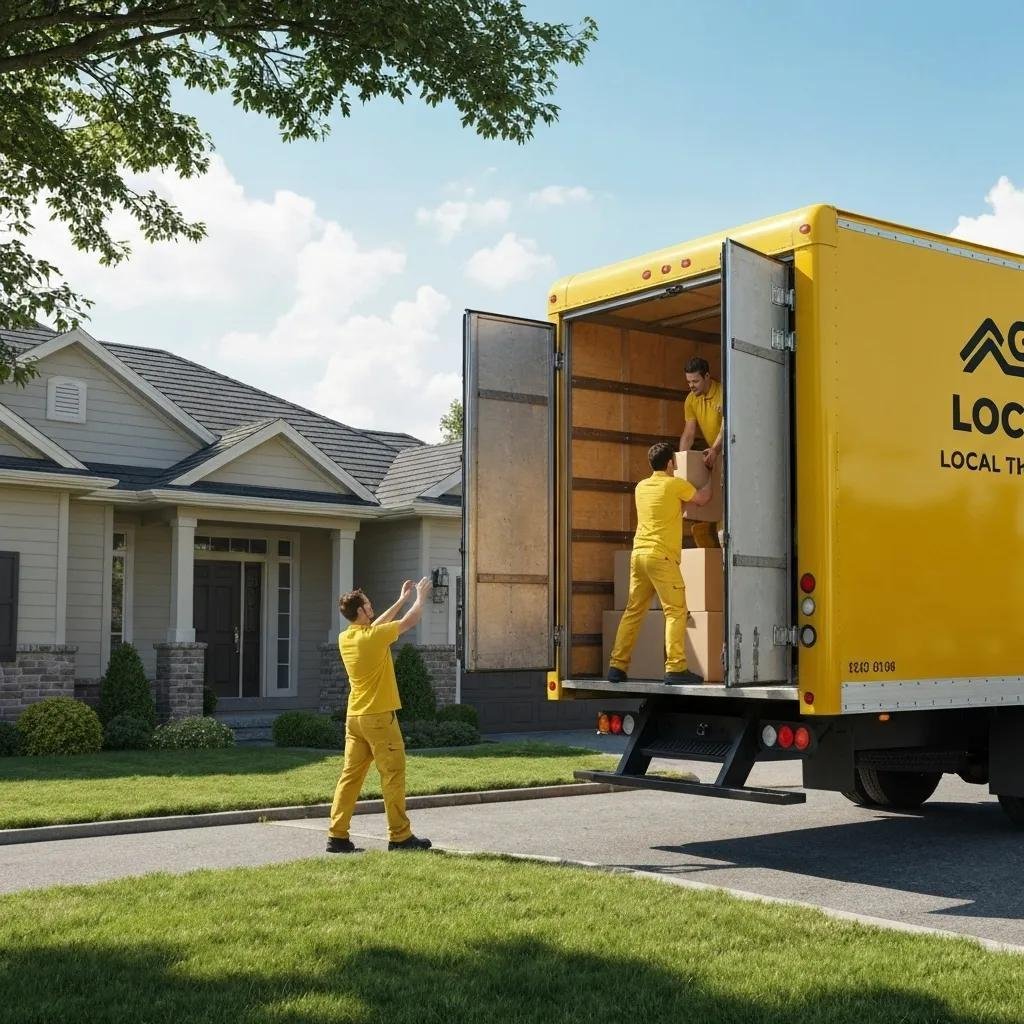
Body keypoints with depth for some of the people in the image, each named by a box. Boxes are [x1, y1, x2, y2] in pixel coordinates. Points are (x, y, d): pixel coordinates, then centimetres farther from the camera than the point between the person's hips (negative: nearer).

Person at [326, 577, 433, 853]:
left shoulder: (345, 638, 6)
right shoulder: (374, 637, -15)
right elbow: (411, 620, -4)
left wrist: (401, 599, 27)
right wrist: (420, 597, 15)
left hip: (354, 718, 8)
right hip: (379, 717, -8)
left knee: (351, 775, 8)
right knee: (393, 776, 0)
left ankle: (337, 835, 6)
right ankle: (399, 836, 5)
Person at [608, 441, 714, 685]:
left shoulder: (641, 487, 15)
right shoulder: (676, 484, -4)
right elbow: (703, 499, 12)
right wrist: (711, 479, 28)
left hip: (638, 554, 7)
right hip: (661, 556, -7)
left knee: (633, 611, 12)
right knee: (676, 611, -6)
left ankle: (617, 666, 11)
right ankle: (676, 668, -14)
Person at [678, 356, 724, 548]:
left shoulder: (723, 393, -18)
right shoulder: (691, 400, 1)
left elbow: (726, 428, -28)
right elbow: (688, 433, -3)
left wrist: (715, 450, -44)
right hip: (712, 455, 7)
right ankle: (708, 552, 9)